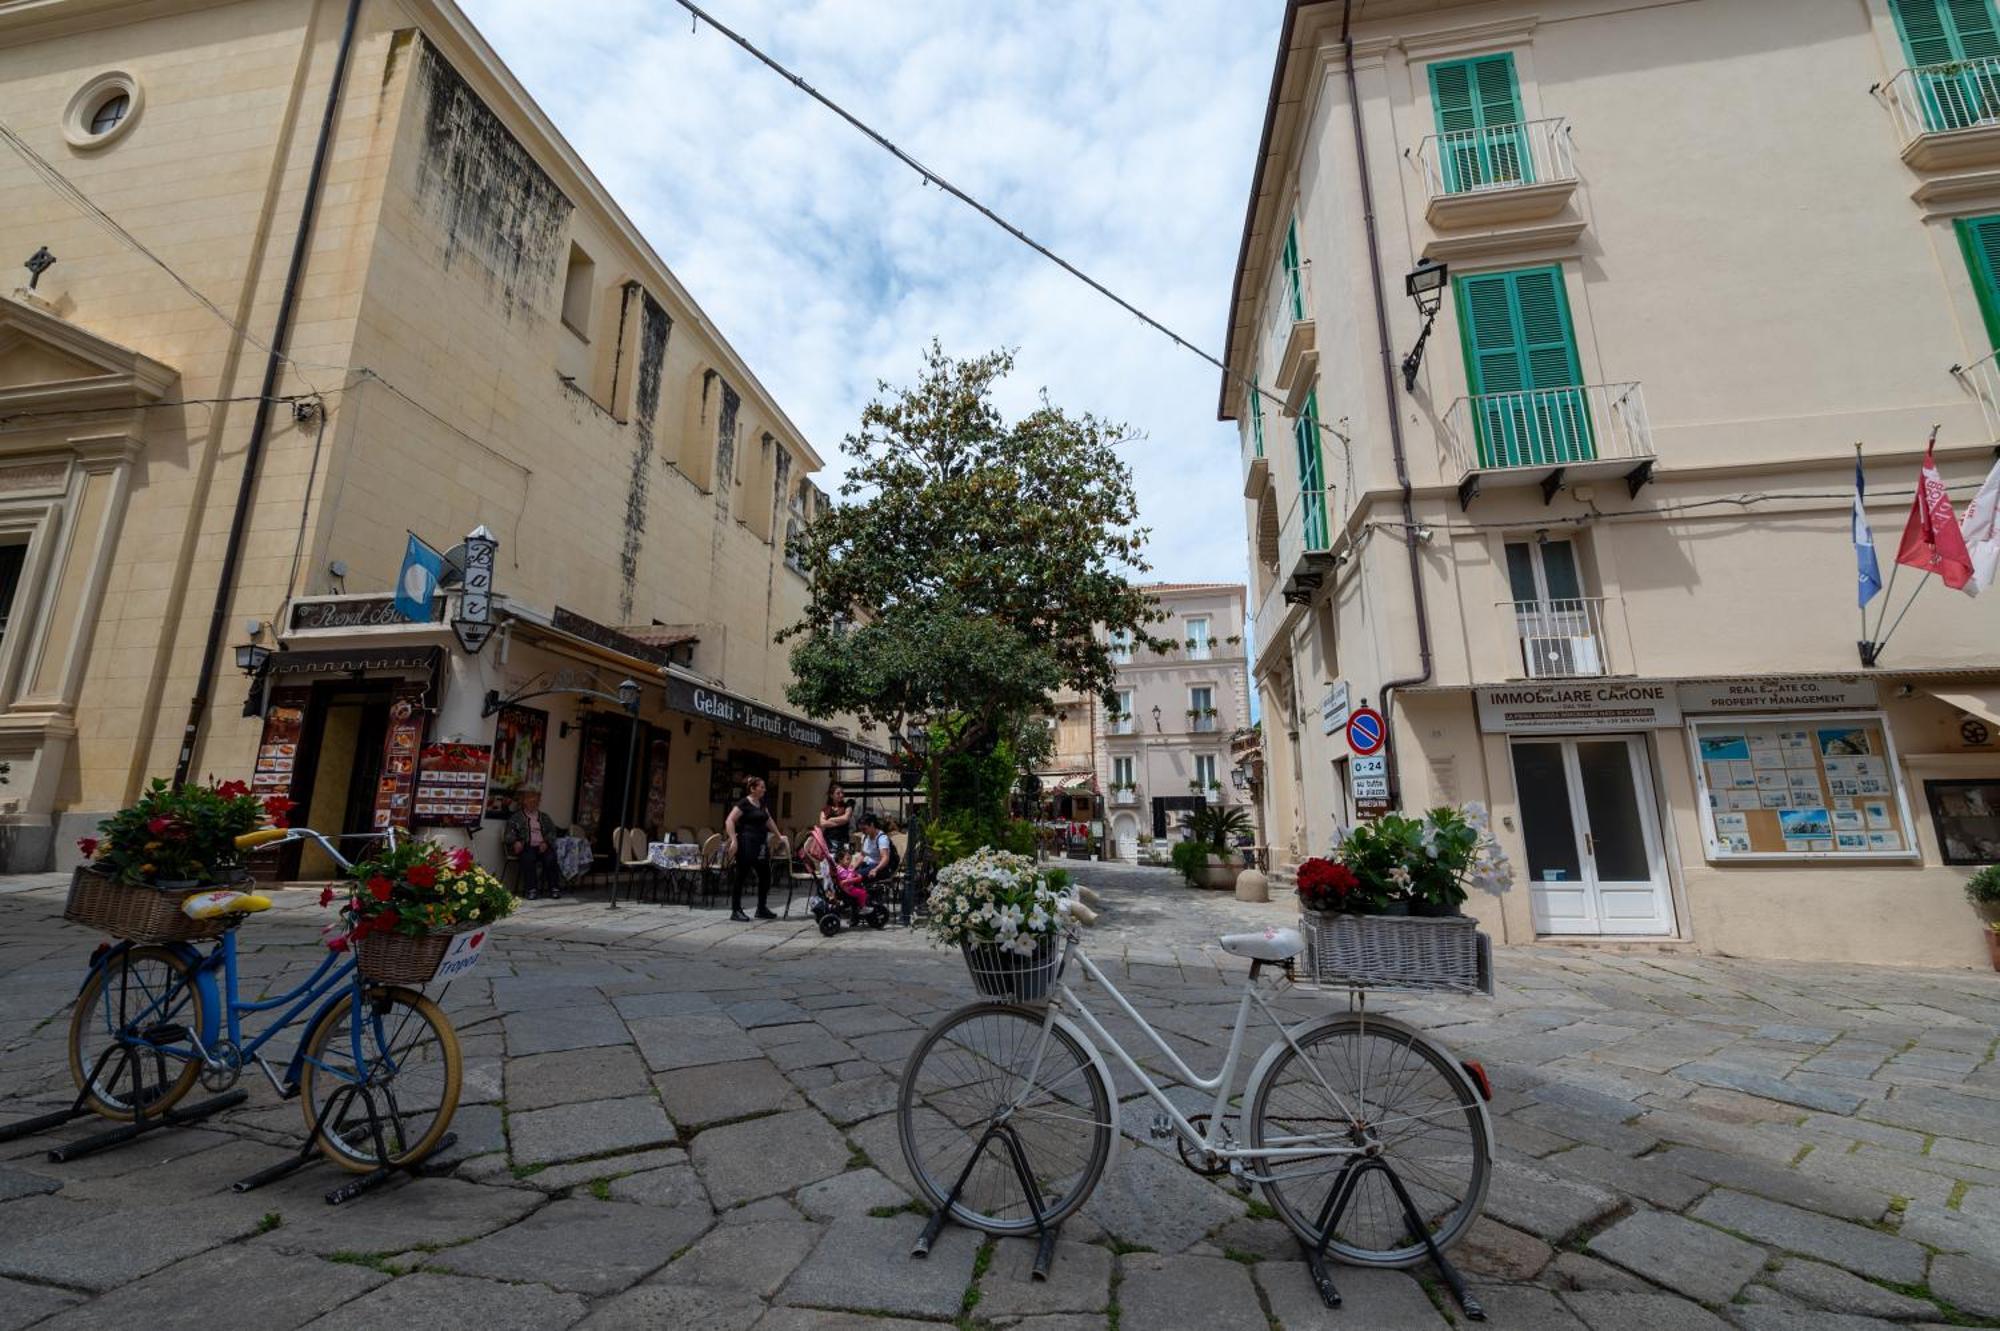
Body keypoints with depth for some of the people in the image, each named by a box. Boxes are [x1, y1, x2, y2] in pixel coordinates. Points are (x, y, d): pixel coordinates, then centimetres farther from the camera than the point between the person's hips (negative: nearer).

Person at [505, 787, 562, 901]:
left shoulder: (545, 818, 23)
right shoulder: (516, 817, 16)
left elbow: (552, 833, 11)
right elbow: (510, 834, 4)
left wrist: (546, 843, -10)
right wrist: (515, 842, -17)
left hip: (543, 846, 2)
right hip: (527, 847, -1)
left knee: (551, 858, -30)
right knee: (528, 858, -35)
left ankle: (554, 889, -29)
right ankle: (532, 889, -35)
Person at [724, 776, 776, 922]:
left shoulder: (762, 803, 14)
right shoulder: (744, 803, -10)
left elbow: (768, 820, 25)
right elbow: (730, 821, -14)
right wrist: (733, 840, -21)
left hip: (761, 844, 8)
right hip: (746, 844, -8)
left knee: (765, 875, 8)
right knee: (741, 876, 0)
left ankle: (762, 909, 20)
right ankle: (736, 910, 8)